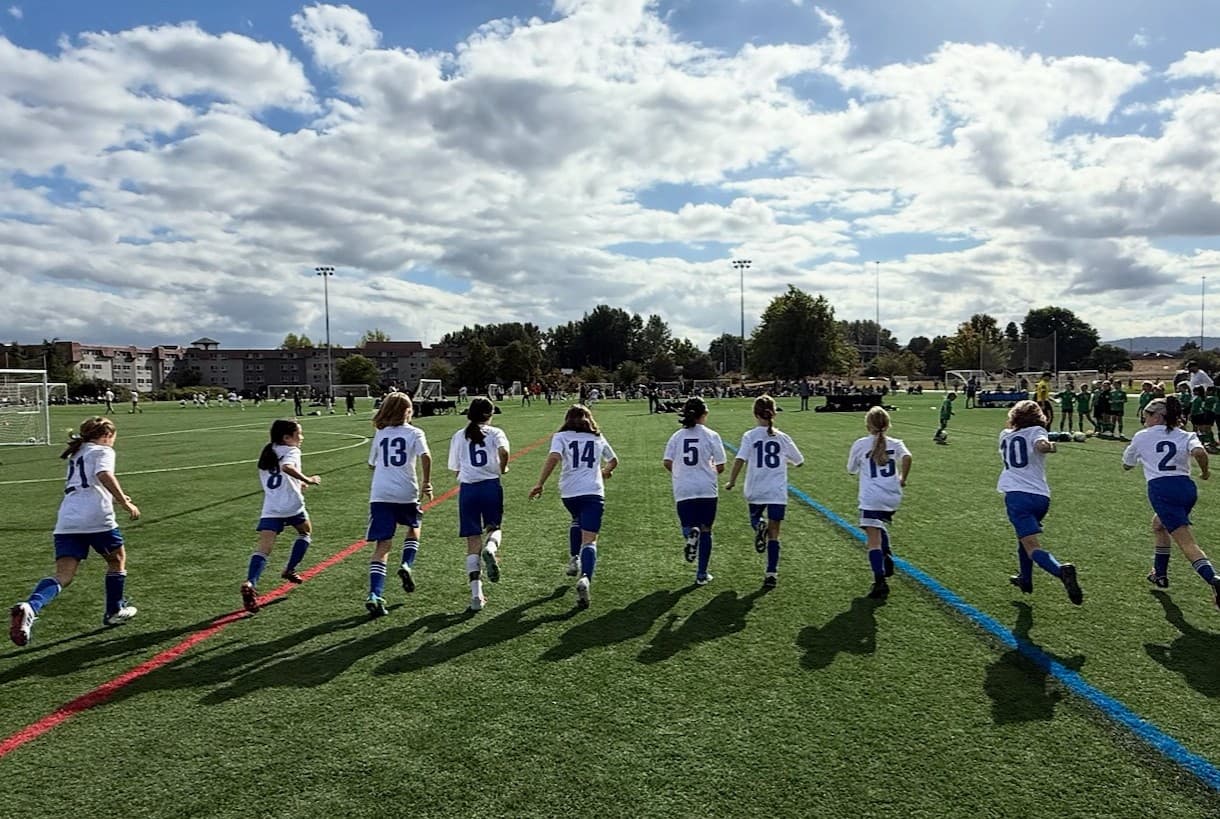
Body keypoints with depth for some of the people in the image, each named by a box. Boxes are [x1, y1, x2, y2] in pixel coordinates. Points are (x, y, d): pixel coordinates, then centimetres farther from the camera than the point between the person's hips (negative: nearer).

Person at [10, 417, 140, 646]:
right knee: (117, 559, 19)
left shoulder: (76, 455, 29)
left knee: (63, 575, -3)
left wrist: (116, 497, 44)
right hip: (97, 519, -6)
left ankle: (29, 608, -31)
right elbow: (104, 475, -16)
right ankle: (114, 612, 29)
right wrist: (125, 503, -13)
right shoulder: (103, 451, 5)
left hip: (66, 523, 6)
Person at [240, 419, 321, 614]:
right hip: (292, 506, -5)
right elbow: (287, 467, -25)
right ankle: (289, 570, 23)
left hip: (270, 509, 5)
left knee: (264, 548, -7)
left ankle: (250, 583, -27)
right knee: (306, 532, 25)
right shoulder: (291, 451, -1)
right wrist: (307, 480, -18)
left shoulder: (268, 452, 22)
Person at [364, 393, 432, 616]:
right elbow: (425, 456, -14)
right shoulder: (414, 433, 2)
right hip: (406, 493, -2)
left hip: (379, 495, 2)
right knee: (414, 527, 27)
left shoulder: (380, 434, 12)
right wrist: (426, 482, -3)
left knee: (382, 545, 1)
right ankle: (407, 565, 6)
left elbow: (371, 464, 19)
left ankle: (374, 595, -11)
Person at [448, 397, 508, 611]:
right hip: (491, 486, -1)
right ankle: (490, 548, -16)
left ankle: (476, 595, -1)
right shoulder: (495, 433, 4)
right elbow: (503, 451, -16)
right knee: (494, 528, 22)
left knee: (473, 543, 5)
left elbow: (456, 469, 12)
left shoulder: (459, 436, 12)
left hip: (467, 488, 2)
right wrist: (502, 469, 2)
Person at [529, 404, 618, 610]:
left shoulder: (561, 437, 7)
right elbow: (613, 461, 29)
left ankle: (573, 559, 28)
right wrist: (605, 472, 50)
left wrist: (540, 484, -12)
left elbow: (554, 458, -12)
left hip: (569, 492, 1)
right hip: (594, 492, -1)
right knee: (589, 540, -6)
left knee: (577, 521, 34)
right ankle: (585, 578, -28)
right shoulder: (598, 438, 16)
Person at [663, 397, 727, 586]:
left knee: (688, 526, 15)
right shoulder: (711, 436, -3)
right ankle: (702, 574, 12)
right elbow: (720, 467, -3)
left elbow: (666, 462, -4)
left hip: (683, 490, 1)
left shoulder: (677, 436, 4)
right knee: (705, 531, 11)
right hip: (707, 489, -1)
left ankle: (691, 534, -23)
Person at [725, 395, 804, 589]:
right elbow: (799, 461, 12)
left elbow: (739, 460, -15)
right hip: (778, 491, 1)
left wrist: (731, 482, -6)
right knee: (774, 533, 6)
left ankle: (759, 525, -6)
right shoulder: (782, 437, 2)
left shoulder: (750, 436, -4)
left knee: (755, 516, 29)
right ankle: (771, 573, 1)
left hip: (755, 491, -1)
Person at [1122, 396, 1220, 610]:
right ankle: (1160, 574, 37)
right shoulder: (1186, 436, 14)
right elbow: (1199, 452, -11)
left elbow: (1126, 465, 24)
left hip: (1161, 490, -5)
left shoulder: (1141, 436, 11)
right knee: (1159, 525, 30)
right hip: (1187, 487, 5)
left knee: (1188, 543, -12)